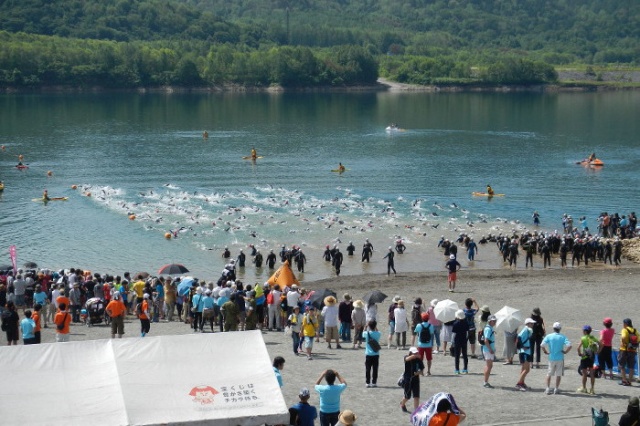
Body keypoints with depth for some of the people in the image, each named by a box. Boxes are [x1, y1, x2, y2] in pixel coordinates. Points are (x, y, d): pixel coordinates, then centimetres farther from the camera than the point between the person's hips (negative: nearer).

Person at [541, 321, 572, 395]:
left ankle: (548, 388, 9)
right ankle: (556, 389, 11)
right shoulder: (563, 337, -4)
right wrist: (565, 352, -3)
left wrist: (546, 351, 0)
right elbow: (569, 345, -17)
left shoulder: (549, 336, -3)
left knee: (549, 374, 12)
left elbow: (542, 345, -13)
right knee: (558, 374, 10)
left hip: (551, 358, 1)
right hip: (560, 358, -1)